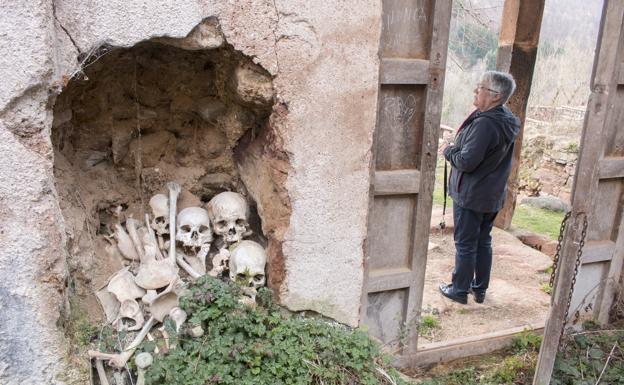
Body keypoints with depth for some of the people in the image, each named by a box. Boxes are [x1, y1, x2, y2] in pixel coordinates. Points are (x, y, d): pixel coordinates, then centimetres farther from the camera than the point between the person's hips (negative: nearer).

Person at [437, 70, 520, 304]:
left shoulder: (485, 123, -25)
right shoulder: (508, 122, 5)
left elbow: (467, 161, -25)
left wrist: (448, 150, -8)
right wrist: (455, 147, 9)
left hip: (470, 196, -9)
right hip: (493, 196, 9)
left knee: (465, 244, 5)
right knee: (483, 242, 18)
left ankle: (459, 290, 19)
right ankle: (480, 289, 30)